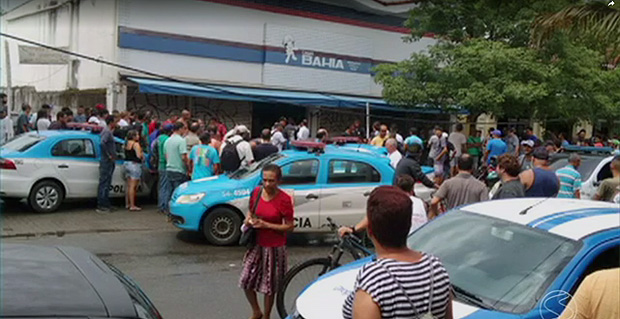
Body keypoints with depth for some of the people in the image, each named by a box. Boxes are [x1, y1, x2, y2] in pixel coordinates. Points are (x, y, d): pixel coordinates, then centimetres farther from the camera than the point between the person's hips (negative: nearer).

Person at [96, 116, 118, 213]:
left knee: (106, 183, 14)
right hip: (107, 162, -10)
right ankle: (101, 206, -4)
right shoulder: (107, 131, -15)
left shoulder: (107, 131, 16)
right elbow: (102, 142, -31)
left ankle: (106, 204, 21)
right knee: (104, 183, -7)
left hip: (109, 162, 10)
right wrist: (109, 155, -23)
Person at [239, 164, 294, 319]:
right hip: (256, 244, 5)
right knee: (246, 281, 7)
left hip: (274, 247, -5)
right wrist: (248, 219, -9)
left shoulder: (284, 199, -18)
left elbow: (289, 227, -13)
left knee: (269, 285, 8)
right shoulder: (256, 192, -3)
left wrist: (266, 225, -22)